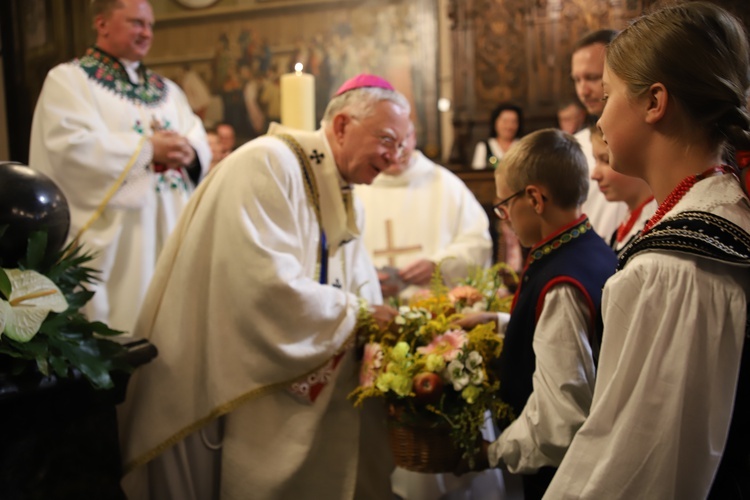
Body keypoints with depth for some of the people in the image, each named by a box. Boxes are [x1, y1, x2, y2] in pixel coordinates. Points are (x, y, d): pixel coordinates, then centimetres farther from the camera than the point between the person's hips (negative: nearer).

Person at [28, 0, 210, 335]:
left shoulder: (166, 89, 19)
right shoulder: (68, 79, 1)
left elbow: (200, 144, 9)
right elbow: (72, 147, -15)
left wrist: (187, 152, -15)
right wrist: (149, 150, -14)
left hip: (169, 231, 6)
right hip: (110, 234, -5)